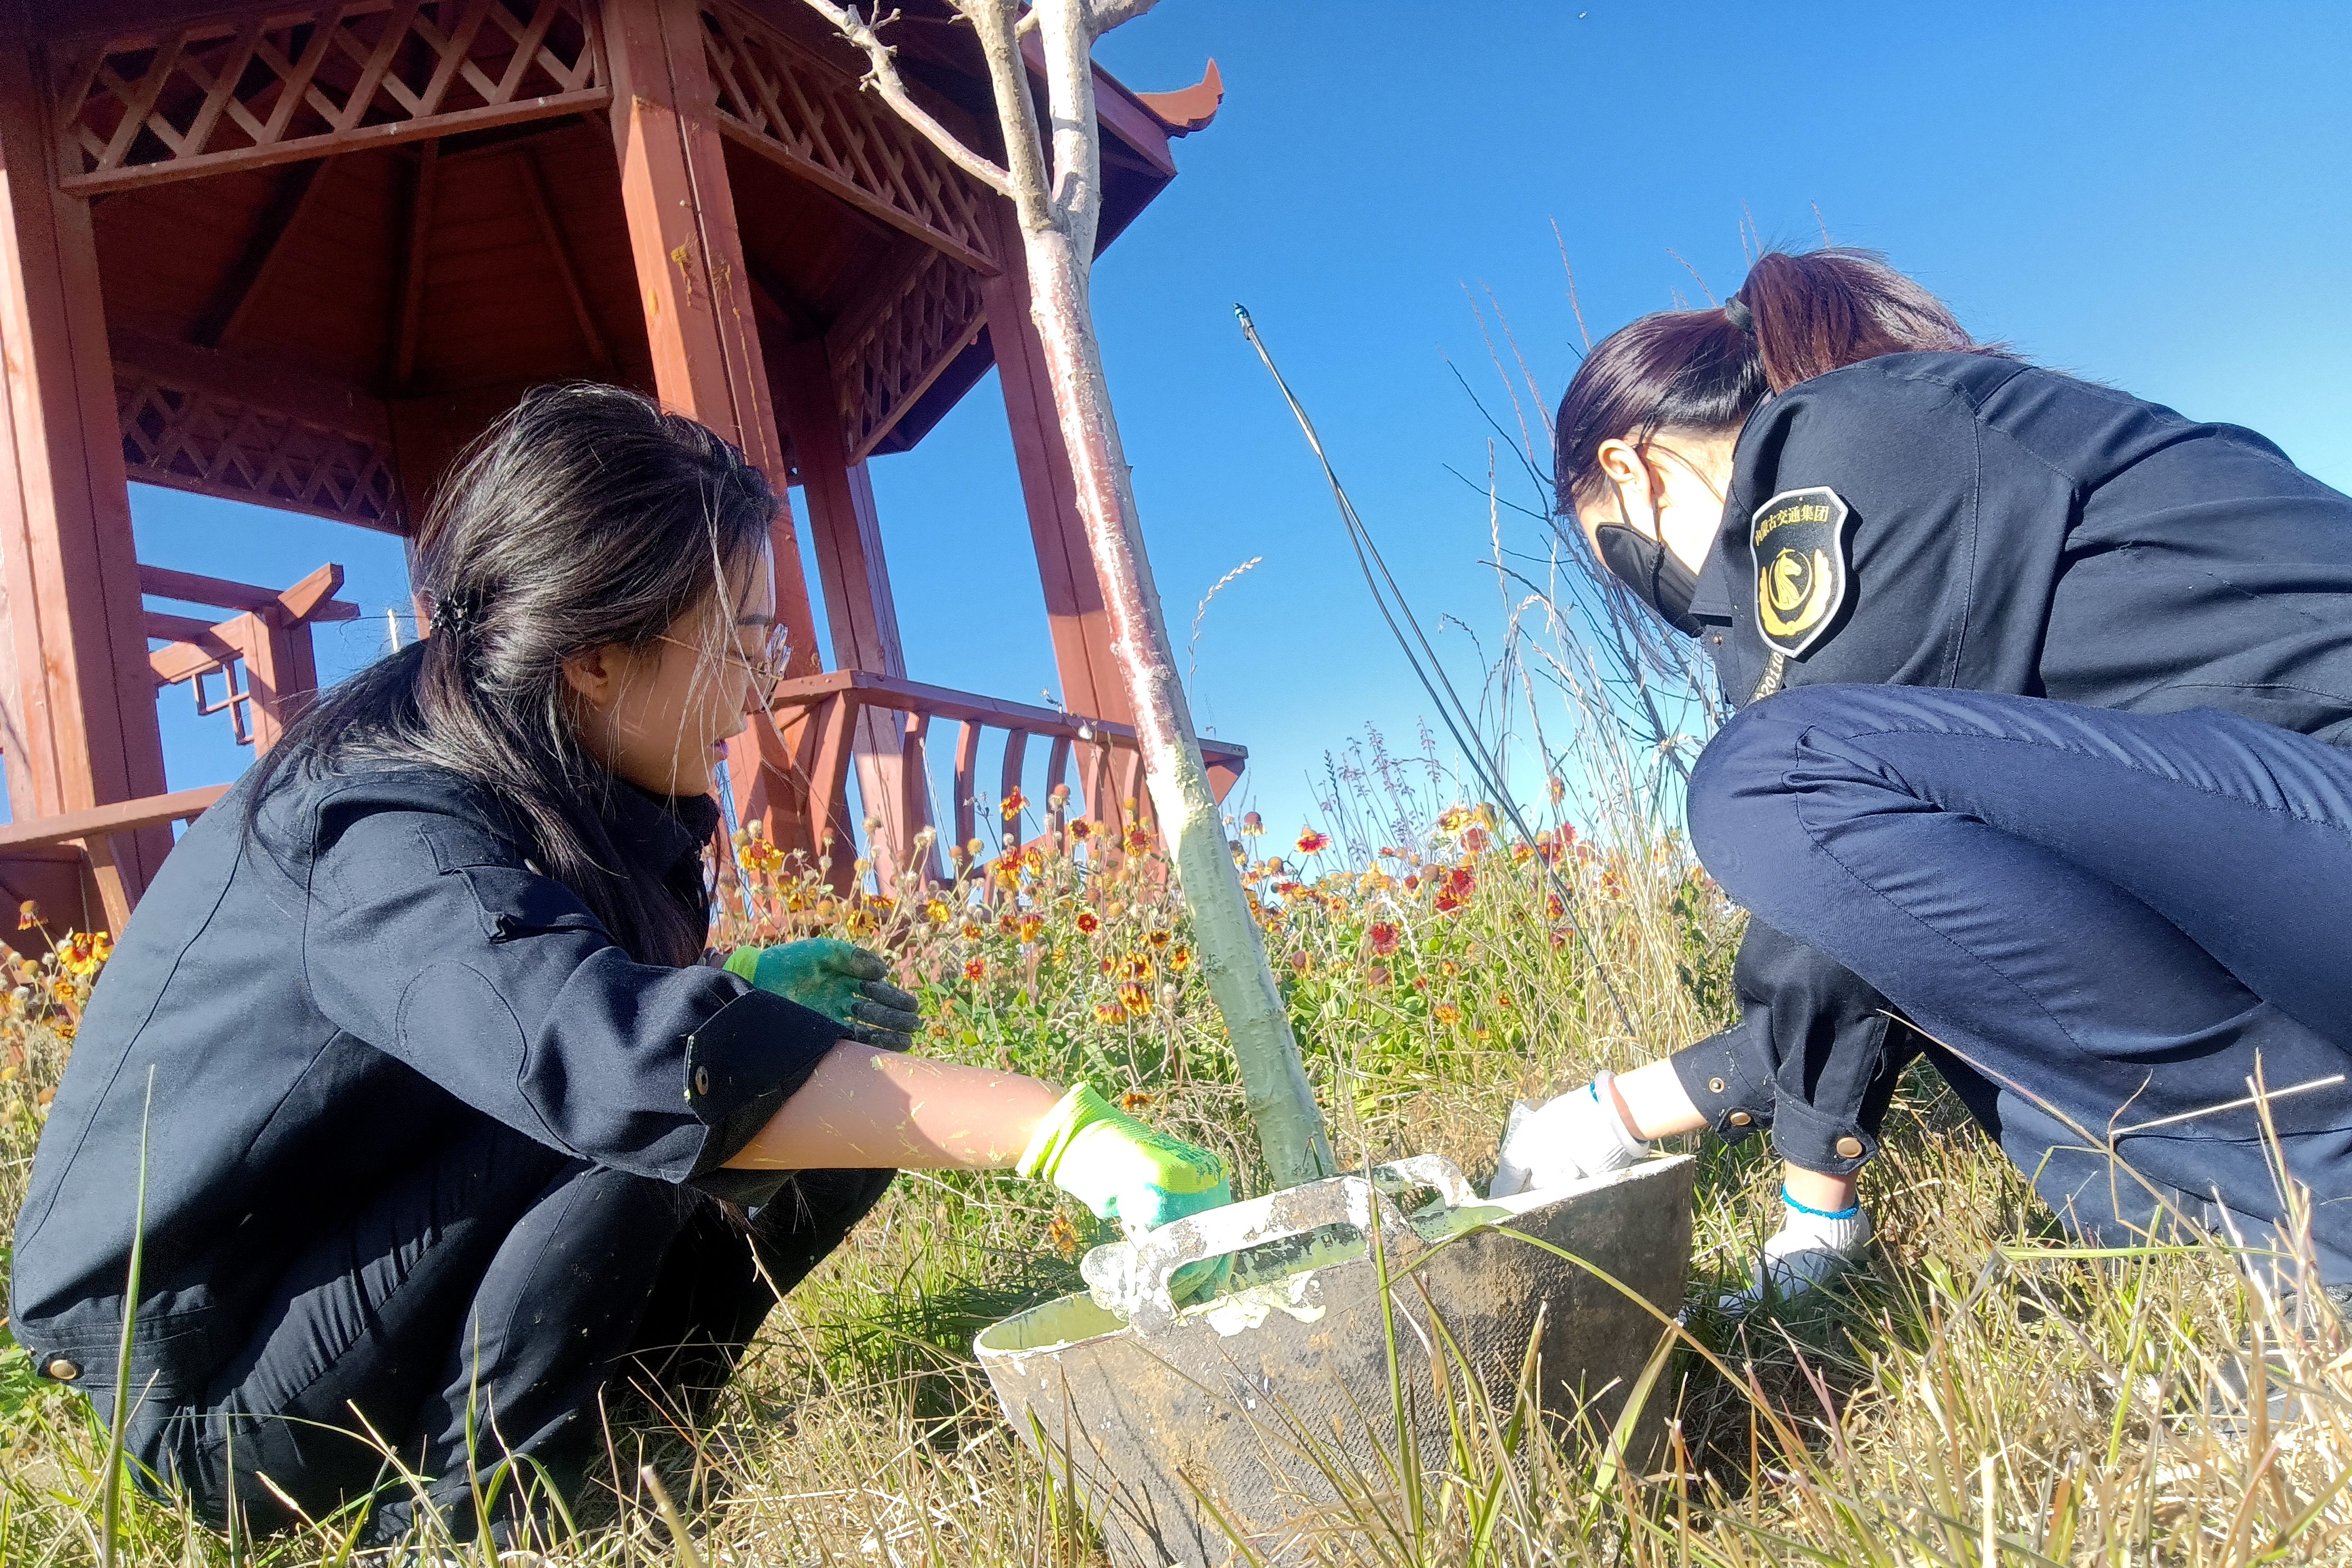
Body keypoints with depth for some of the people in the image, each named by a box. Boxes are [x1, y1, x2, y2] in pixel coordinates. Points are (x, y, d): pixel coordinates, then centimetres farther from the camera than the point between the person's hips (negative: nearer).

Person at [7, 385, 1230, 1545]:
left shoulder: (557, 790, -2)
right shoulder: (387, 832, -29)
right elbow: (633, 1062, -46)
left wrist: (744, 995, -10)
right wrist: (1055, 1131, -47)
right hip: (207, 1396, -7)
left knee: (840, 1112, -5)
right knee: (635, 1116, -30)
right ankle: (465, 1514, -13)